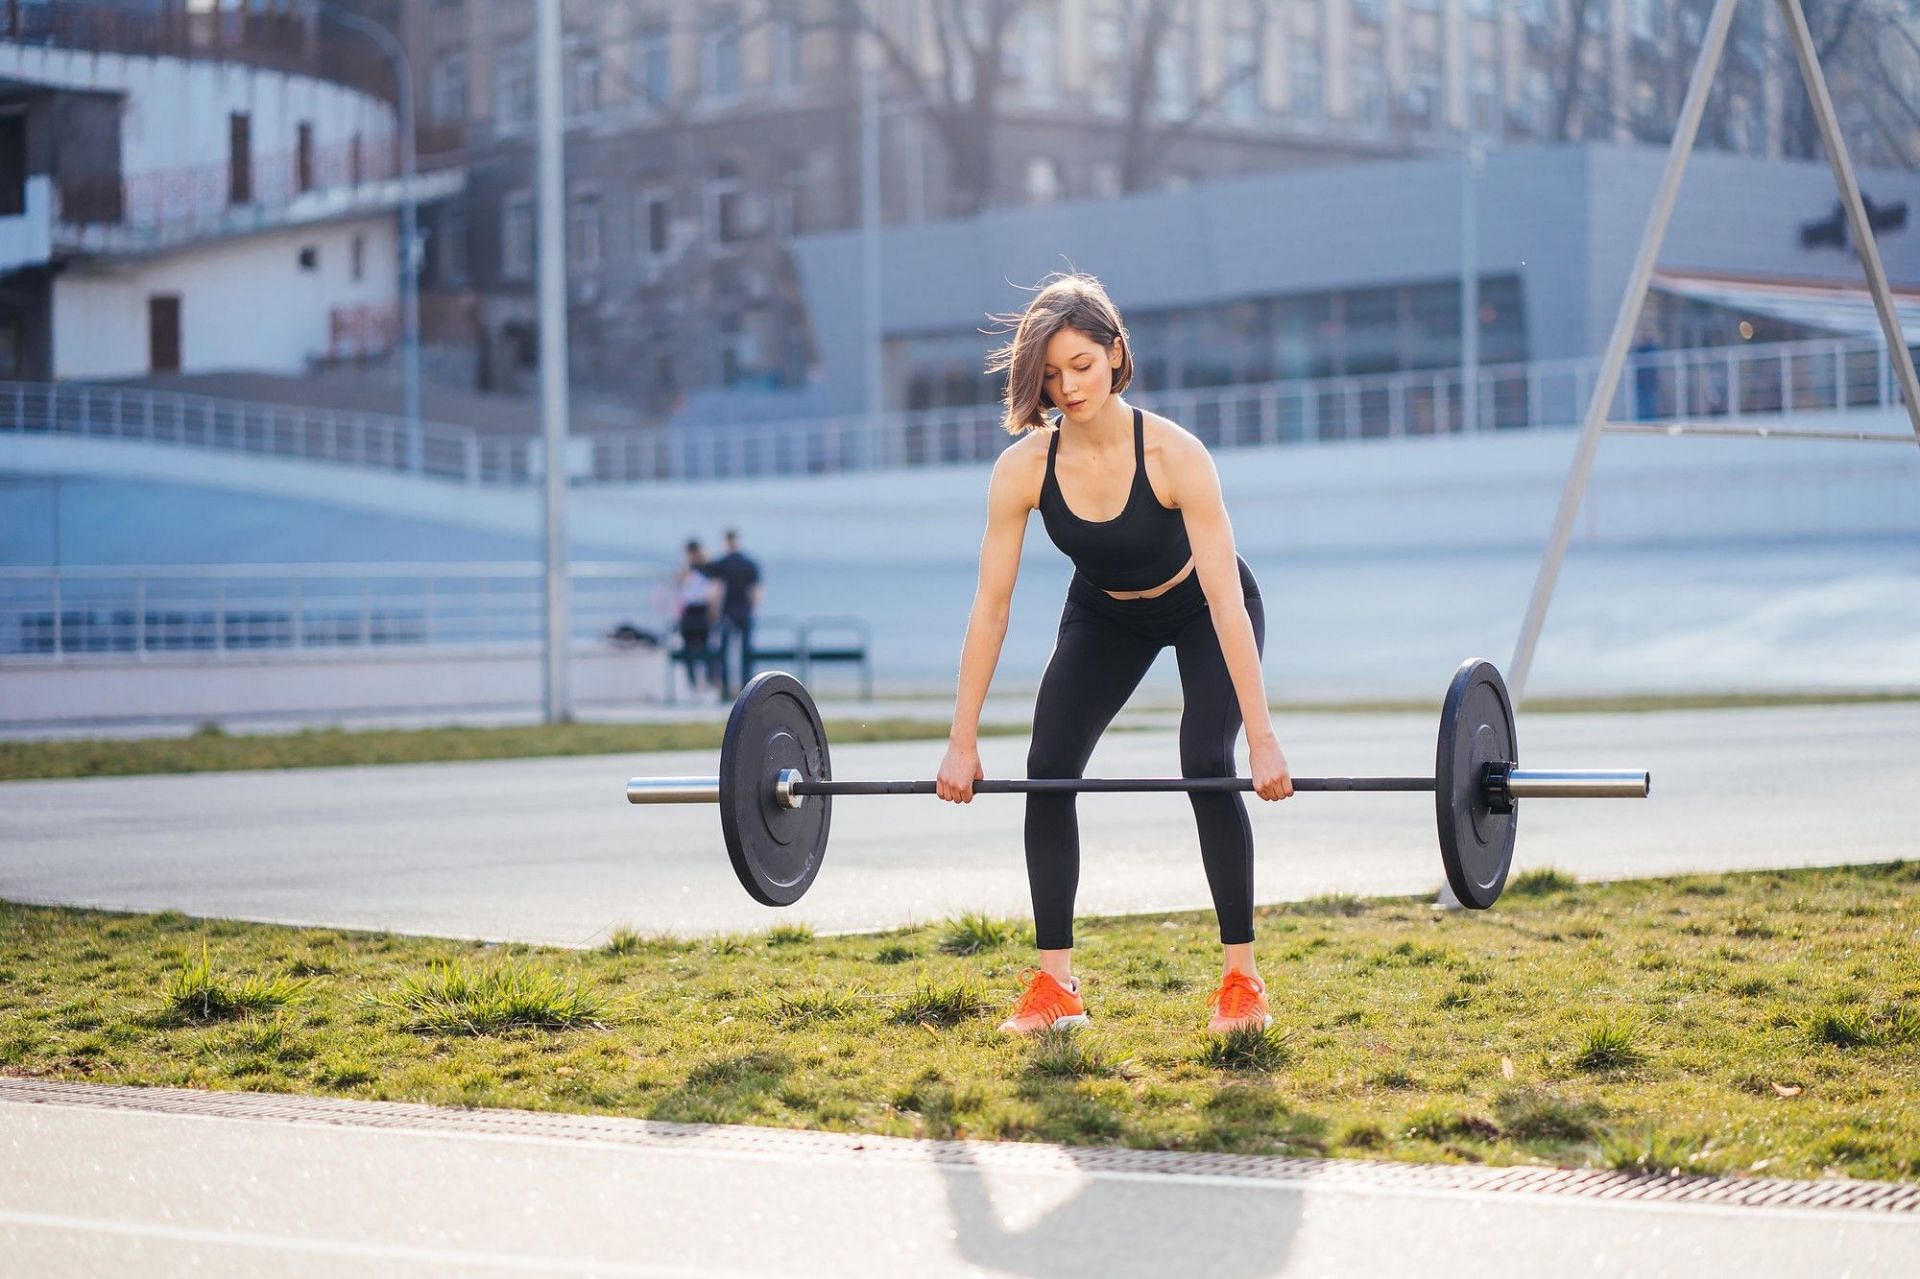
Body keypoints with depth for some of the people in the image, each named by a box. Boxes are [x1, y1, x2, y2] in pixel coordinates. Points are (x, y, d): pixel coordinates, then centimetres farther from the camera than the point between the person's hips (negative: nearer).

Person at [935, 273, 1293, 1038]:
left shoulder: (1174, 456, -35)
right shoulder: (1023, 467, -26)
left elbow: (1226, 598, -37)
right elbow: (990, 607, -21)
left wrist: (1262, 740, -40)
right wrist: (963, 741, -22)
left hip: (1200, 613, -3)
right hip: (1104, 616, 3)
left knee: (1207, 767, -22)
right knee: (1048, 770, -12)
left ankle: (1242, 979, -10)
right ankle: (1053, 983, -4)